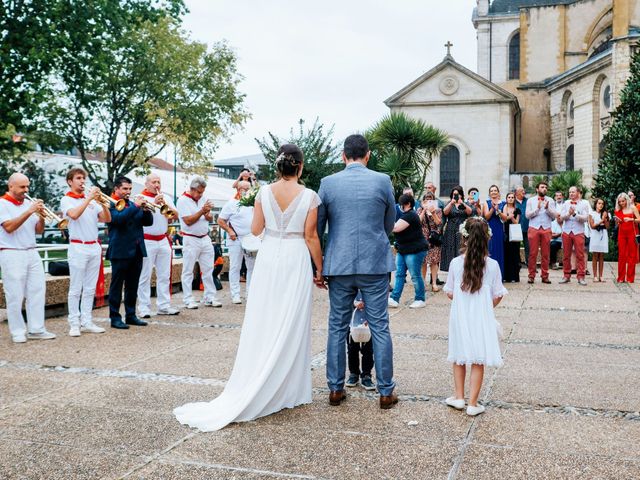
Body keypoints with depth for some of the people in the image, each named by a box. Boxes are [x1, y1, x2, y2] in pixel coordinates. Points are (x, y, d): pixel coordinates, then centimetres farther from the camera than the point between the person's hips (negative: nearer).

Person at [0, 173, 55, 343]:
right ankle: (17, 331, 7)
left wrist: (41, 216, -7)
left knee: (37, 291, 2)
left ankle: (36, 329, 8)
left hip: (32, 253, 6)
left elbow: (39, 230, 12)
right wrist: (29, 212, -19)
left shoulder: (29, 203, 13)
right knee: (15, 295, -1)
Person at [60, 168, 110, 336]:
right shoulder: (67, 200, 0)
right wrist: (89, 198, -19)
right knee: (76, 289, -2)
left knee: (90, 289, 8)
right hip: (78, 248, -5)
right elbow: (74, 215, -21)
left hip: (94, 247, 5)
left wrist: (102, 203, -9)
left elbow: (107, 219, 6)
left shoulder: (92, 200, 14)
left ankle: (87, 322, 13)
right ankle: (74, 324, 2)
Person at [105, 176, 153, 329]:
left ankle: (130, 315, 20)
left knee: (132, 286, 11)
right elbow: (118, 219, -23)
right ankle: (115, 318, 5)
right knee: (117, 285, 0)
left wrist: (146, 210, -6)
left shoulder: (132, 204, 17)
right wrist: (135, 206, -22)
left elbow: (148, 222, 12)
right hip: (120, 252, -7)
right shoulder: (110, 204, -4)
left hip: (136, 250, 7)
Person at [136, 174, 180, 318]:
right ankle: (144, 307, 1)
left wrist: (166, 205, -11)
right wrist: (154, 203, -23)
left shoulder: (166, 198, 13)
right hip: (147, 241, -5)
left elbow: (175, 216, 5)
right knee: (145, 276, -3)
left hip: (163, 240, 5)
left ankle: (164, 306, 13)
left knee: (164, 275, 7)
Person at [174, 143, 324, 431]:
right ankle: (288, 389, 13)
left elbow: (255, 229, 5)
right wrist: (320, 270, 4)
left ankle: (253, 392, 14)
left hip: (268, 259, 3)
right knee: (291, 325, 5)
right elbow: (310, 237, -6)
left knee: (262, 324, 8)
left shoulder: (264, 192, 0)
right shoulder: (309, 196, -7)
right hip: (296, 260, -2)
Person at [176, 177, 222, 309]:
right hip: (191, 240, -6)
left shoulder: (203, 199, 11)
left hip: (205, 238, 6)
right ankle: (188, 300, 4)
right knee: (188, 271, 0)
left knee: (208, 269, 7)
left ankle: (209, 298, 12)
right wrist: (202, 211, -18)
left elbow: (211, 219, 12)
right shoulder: (182, 200, -7)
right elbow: (188, 221, -15)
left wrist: (208, 215, -10)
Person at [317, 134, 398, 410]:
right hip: (375, 264, -1)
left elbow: (317, 228, 5)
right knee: (380, 327, 6)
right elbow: (390, 224, 9)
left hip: (339, 265, 1)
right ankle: (386, 392, 12)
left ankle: (336, 389, 17)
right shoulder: (382, 181, -3)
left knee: (337, 328, 11)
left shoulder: (328, 183, -1)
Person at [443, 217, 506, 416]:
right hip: (482, 318, -1)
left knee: (459, 358, 18)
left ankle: (459, 397, 27)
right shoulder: (492, 265, -11)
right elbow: (497, 296, -5)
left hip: (460, 316, 1)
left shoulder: (455, 263, -9)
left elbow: (449, 293, 0)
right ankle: (472, 403, 11)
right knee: (478, 362, 8)